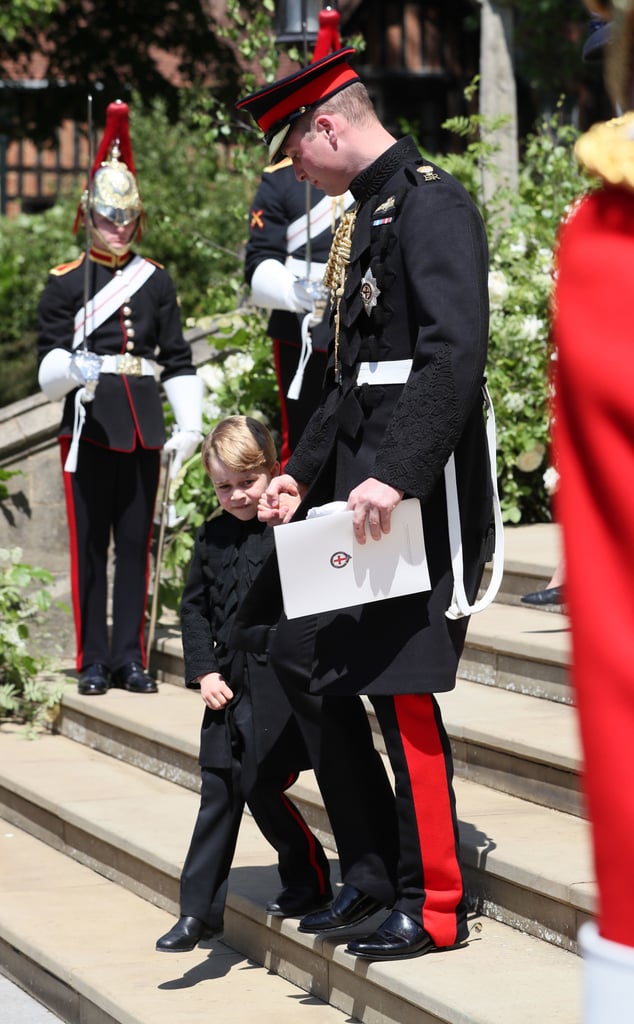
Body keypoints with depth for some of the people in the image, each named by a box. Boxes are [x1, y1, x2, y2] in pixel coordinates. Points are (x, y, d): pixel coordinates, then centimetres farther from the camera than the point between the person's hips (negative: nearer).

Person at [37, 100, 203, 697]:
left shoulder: (156, 281, 11)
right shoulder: (65, 283, 4)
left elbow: (178, 359, 11)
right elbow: (47, 364, -1)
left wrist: (189, 427, 3)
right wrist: (73, 368, -24)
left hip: (143, 424, 2)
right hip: (89, 422, -2)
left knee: (136, 542, 5)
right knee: (89, 545, -1)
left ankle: (130, 658, 11)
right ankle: (93, 661, 5)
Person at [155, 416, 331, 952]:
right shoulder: (212, 537, 9)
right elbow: (194, 607, 14)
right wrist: (204, 671, 5)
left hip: (280, 679, -6)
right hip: (229, 681, 6)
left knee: (260, 784, -8)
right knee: (218, 791, 8)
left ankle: (309, 881, 14)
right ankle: (200, 909, 12)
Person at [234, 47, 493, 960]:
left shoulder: (432, 204, -13)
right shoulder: (364, 216, 17)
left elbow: (454, 354, -25)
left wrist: (396, 475, -31)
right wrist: (302, 475, 13)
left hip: (419, 491, -10)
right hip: (360, 487, 10)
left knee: (401, 687, -5)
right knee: (303, 657, 12)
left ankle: (433, 904, 7)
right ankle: (372, 870, 21)